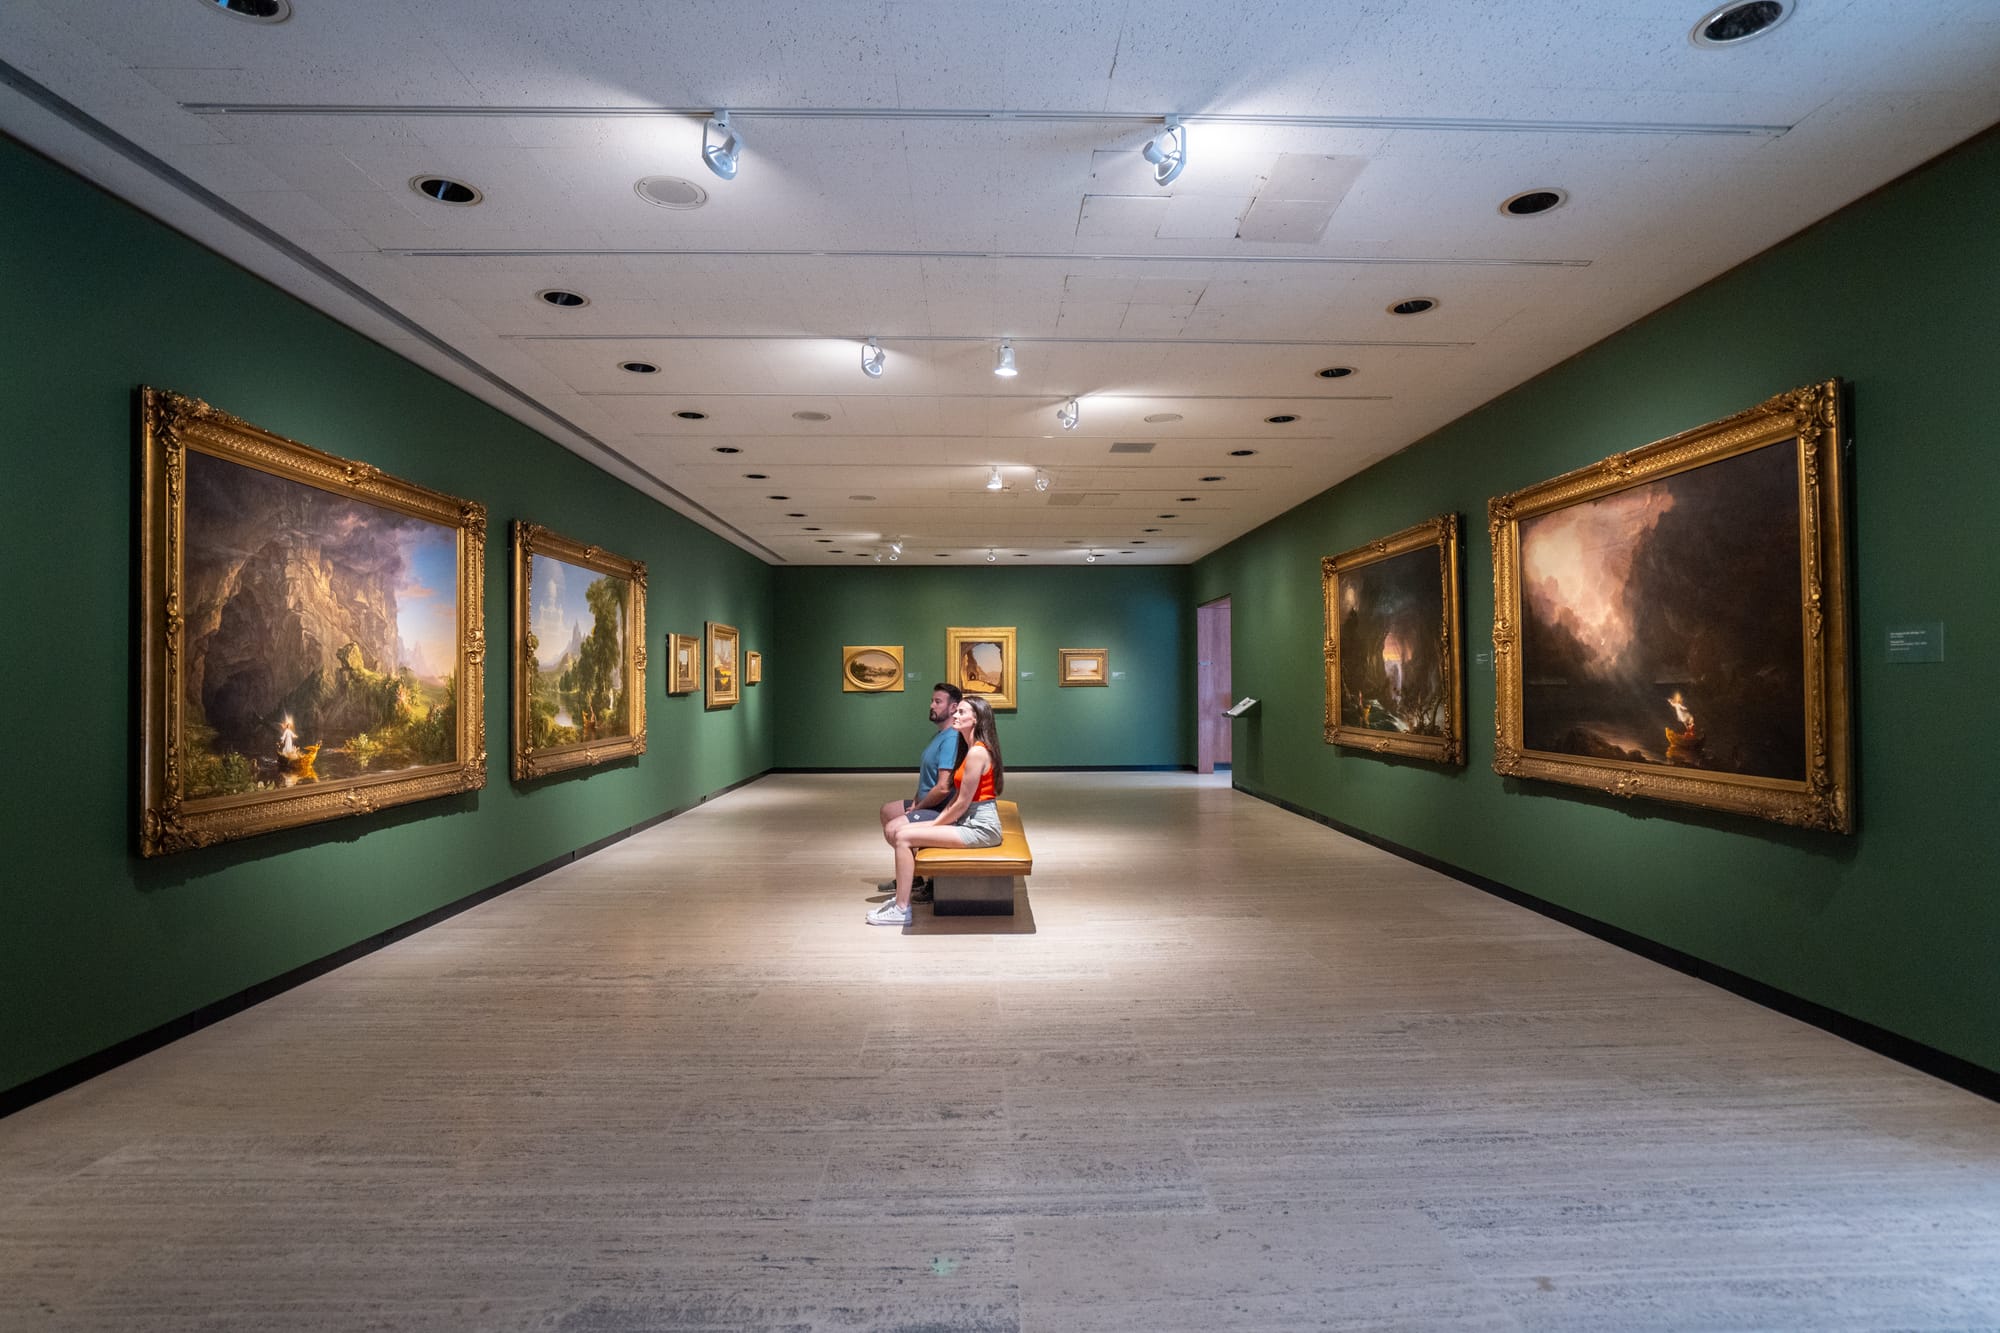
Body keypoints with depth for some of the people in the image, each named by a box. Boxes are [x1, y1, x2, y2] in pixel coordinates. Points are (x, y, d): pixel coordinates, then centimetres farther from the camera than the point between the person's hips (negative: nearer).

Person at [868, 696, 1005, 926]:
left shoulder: (977, 753, -18)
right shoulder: (972, 748, 14)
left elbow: (962, 804, -17)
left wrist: (934, 825, -6)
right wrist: (936, 822, 5)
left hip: (980, 827, -10)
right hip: (967, 820, 10)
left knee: (904, 837, -17)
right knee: (894, 829, 4)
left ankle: (902, 910, -9)